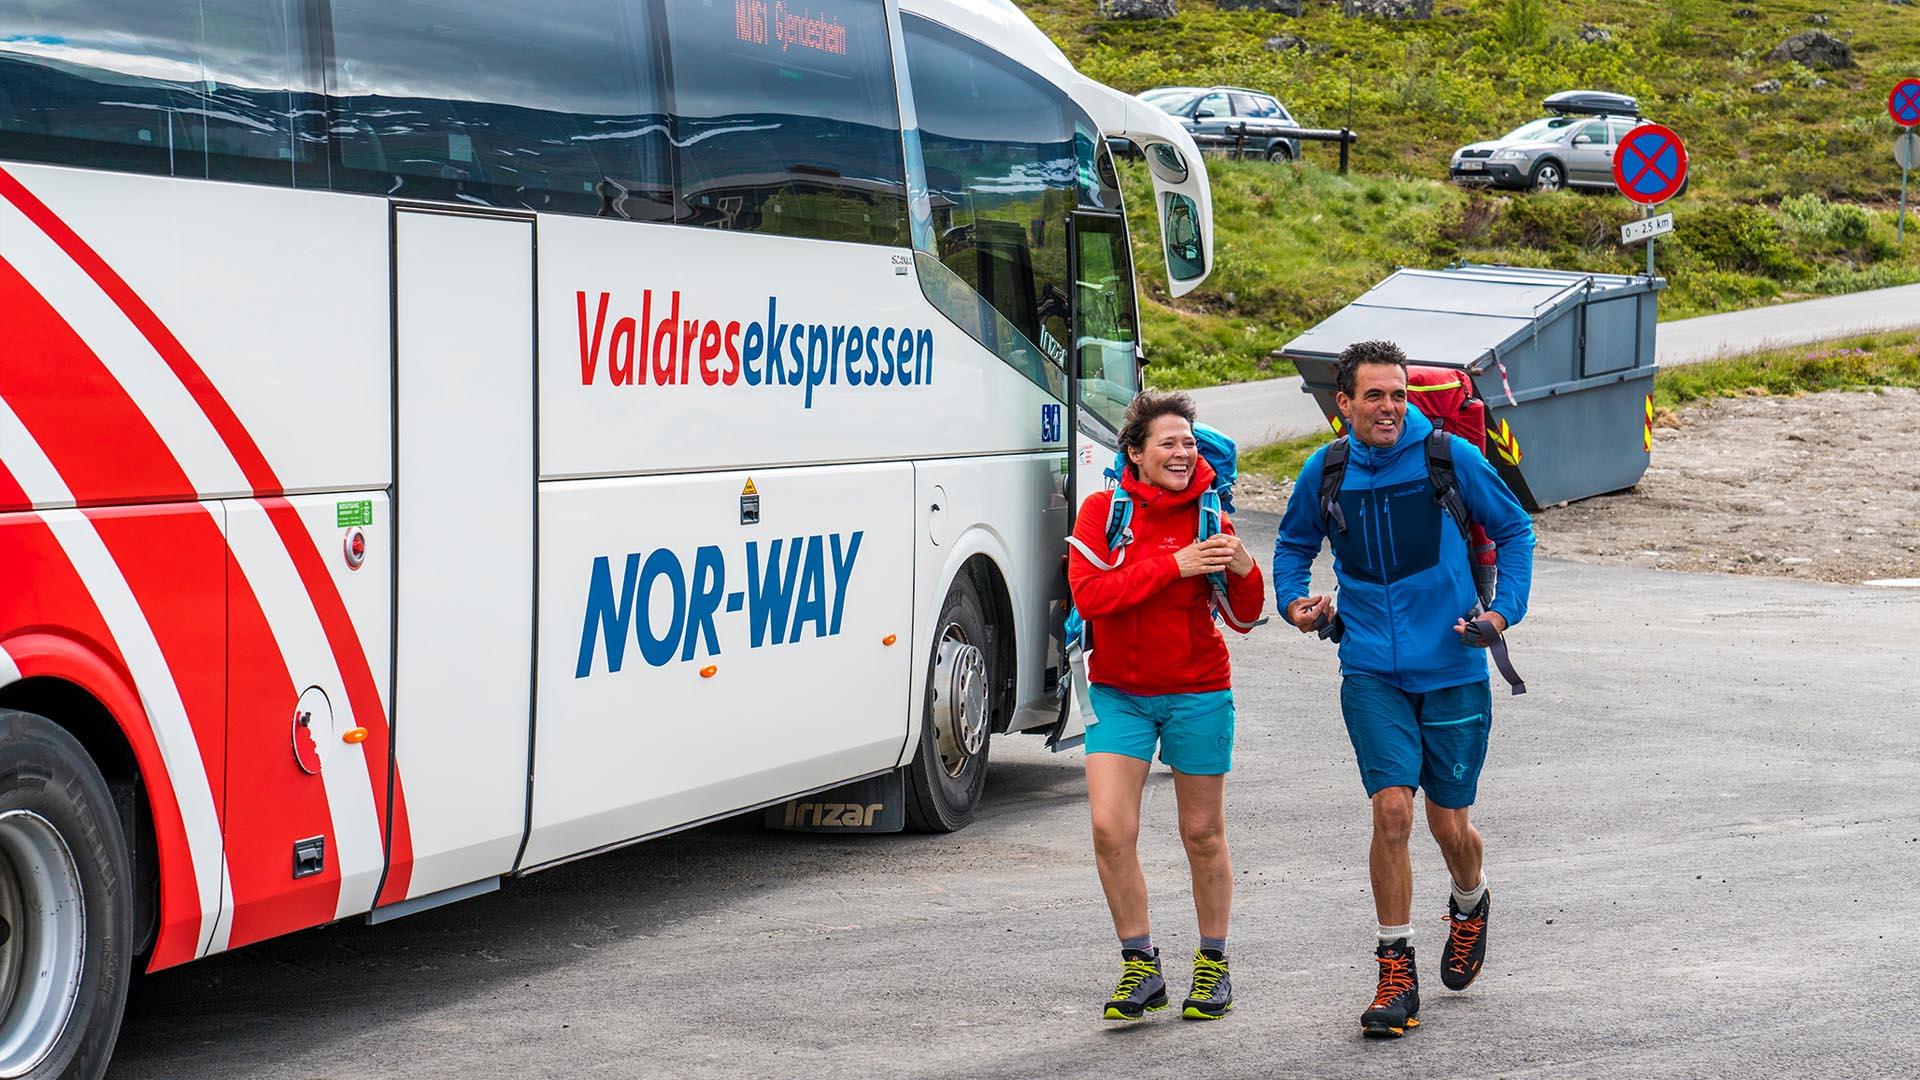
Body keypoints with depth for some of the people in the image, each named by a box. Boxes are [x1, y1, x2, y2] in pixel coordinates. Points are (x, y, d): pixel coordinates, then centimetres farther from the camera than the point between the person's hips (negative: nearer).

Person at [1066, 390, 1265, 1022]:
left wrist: (1244, 572, -19)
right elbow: (1088, 594, -18)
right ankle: (1140, 968, 4)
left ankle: (1213, 964, 24)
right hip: (1119, 693, 0)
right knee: (1111, 829, -10)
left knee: (1203, 834, 8)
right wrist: (1173, 566, -23)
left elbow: (1243, 620, 2)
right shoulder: (1102, 511, -3)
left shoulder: (1209, 520, -1)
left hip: (1197, 695, 0)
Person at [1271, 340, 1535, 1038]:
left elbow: (1513, 530, 7)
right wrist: (1294, 603, 1)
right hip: (1372, 672, 1)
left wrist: (1504, 613, -4)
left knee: (1449, 824, 7)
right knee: (1392, 810, -13)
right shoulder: (1324, 472, 0)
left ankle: (1470, 906, 43)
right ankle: (1396, 973, -1)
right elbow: (1294, 544, 19)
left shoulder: (1450, 458, -7)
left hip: (1452, 668, -1)